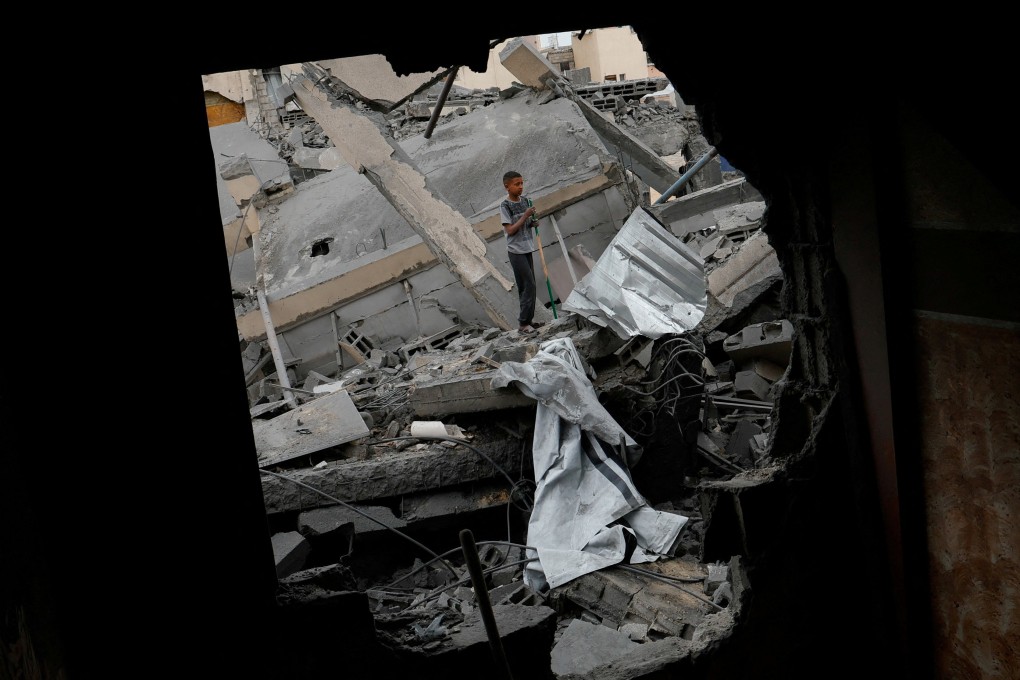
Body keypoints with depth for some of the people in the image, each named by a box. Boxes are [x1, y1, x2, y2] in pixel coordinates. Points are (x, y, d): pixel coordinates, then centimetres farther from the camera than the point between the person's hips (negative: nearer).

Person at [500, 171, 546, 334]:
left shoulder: (525, 201, 8)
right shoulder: (505, 206, -12)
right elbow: (510, 230, -16)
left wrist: (534, 223, -3)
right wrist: (525, 216, -20)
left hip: (528, 249, 7)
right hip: (516, 251, -7)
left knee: (526, 286, 11)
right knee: (529, 286, -10)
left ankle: (528, 320, 17)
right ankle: (523, 323, -5)